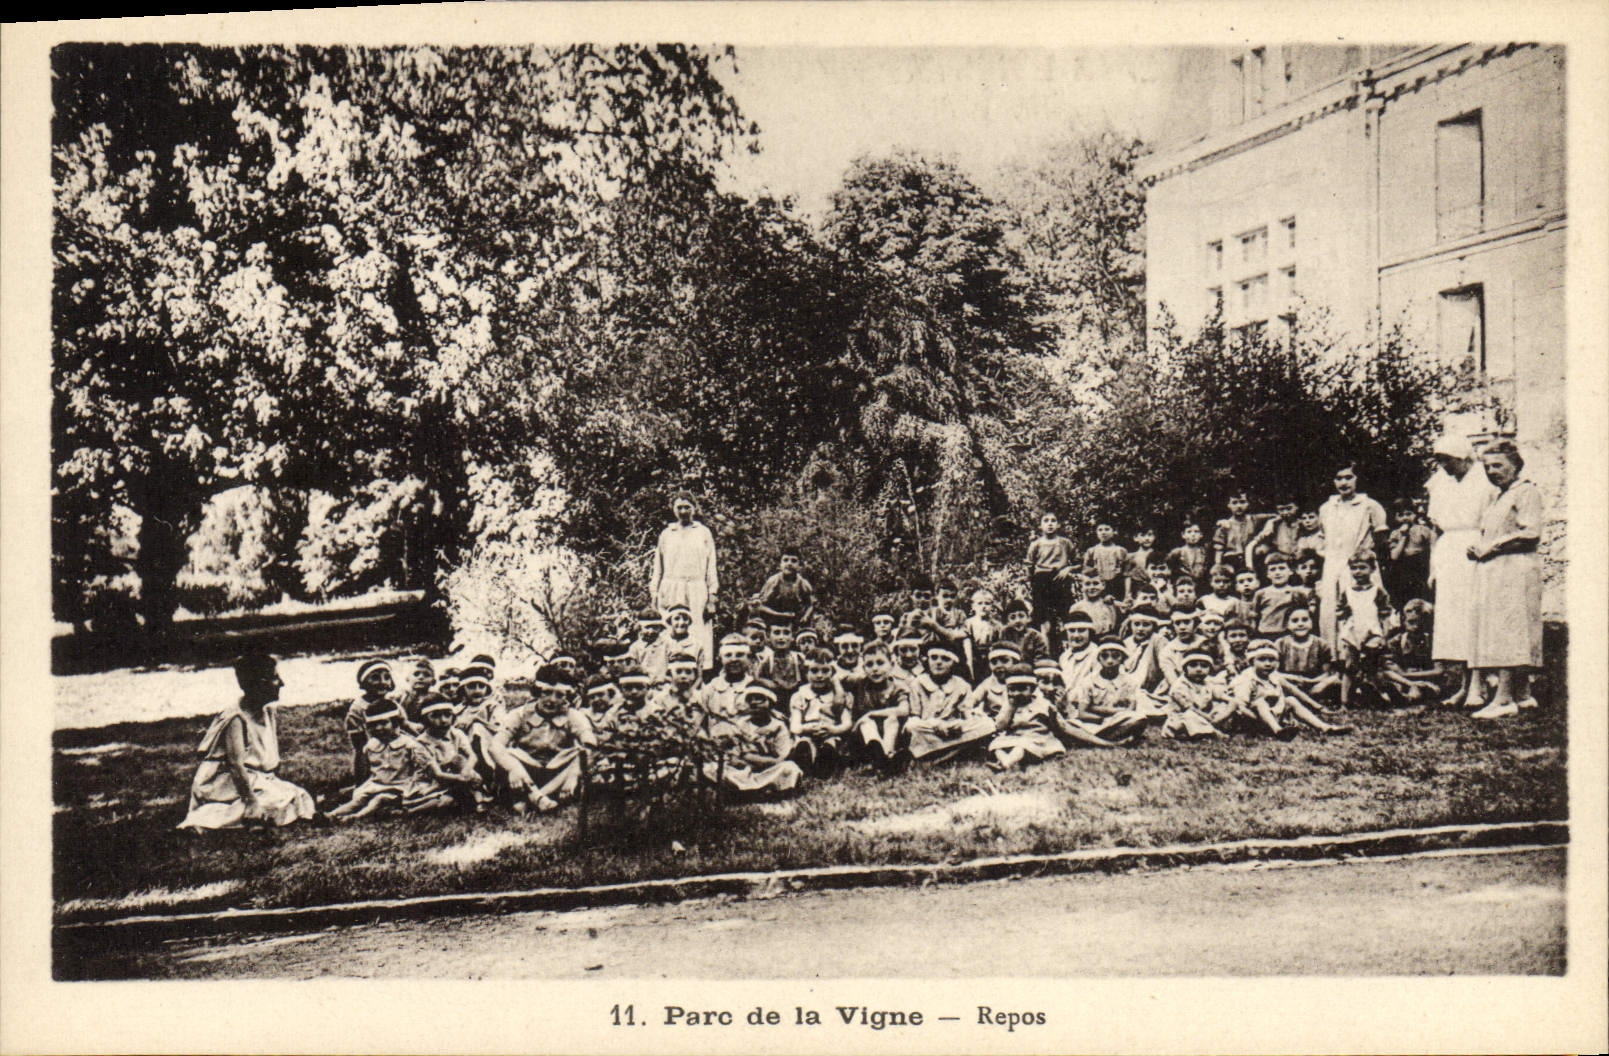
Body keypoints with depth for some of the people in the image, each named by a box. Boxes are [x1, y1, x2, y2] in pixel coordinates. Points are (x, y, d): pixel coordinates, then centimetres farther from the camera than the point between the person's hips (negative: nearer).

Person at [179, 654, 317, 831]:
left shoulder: (270, 713, 7)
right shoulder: (236, 718, -19)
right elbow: (236, 763, -25)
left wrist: (277, 783, 7)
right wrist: (251, 800, -28)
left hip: (261, 780, 9)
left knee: (298, 795, -7)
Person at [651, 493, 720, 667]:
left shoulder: (704, 533, 12)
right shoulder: (666, 534, 15)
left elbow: (711, 566, 9)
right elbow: (658, 567, 17)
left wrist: (712, 594, 0)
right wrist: (654, 590, 8)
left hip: (697, 589, -1)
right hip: (671, 589, 1)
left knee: (698, 631, -10)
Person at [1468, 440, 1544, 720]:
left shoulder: (1527, 493, -5)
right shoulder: (1496, 498, 23)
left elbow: (1531, 534, -16)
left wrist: (1491, 547, -15)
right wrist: (1477, 548, 9)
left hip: (1515, 570, -9)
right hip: (1492, 573, 9)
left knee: (1507, 630, -14)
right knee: (1509, 634, 8)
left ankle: (1503, 698, -19)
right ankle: (1523, 694, 11)